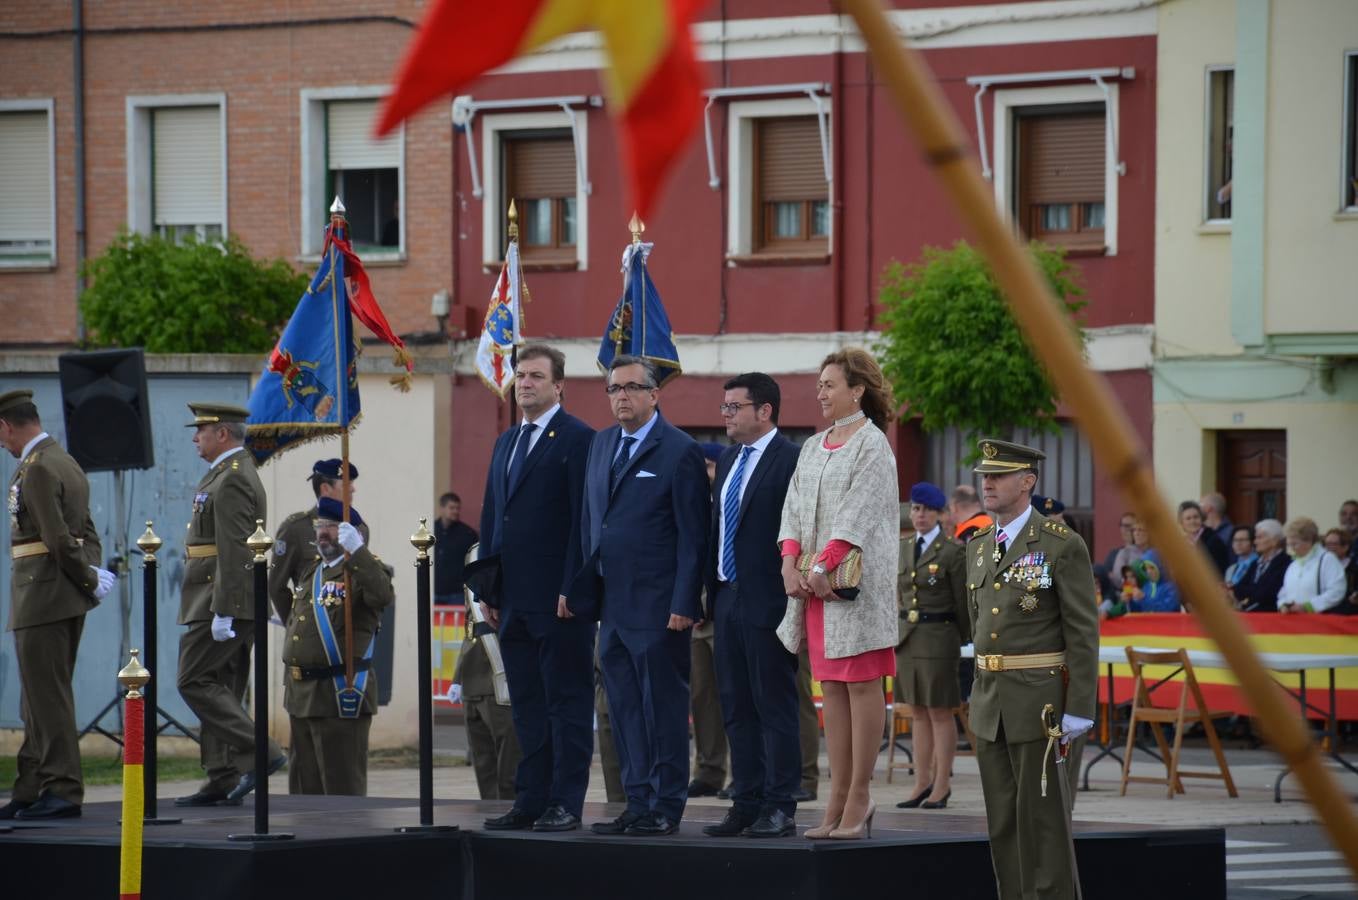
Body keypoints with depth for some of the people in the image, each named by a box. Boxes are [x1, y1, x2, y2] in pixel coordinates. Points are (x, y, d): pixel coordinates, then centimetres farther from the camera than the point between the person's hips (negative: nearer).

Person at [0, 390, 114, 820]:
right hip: (67, 599, 10)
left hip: (42, 596, -10)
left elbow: (59, 541, -20)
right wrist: (93, 573, 5)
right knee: (42, 696, 14)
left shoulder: (36, 470, -16)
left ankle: (62, 791, -5)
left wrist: (89, 580, -9)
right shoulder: (68, 463, 16)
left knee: (47, 697, -6)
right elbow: (87, 532, 18)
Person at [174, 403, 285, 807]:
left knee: (194, 681, -11)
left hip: (222, 602, -11)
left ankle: (258, 754, -15)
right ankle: (223, 780, 9)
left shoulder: (231, 480, -15)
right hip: (227, 604, 11)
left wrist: (223, 611, -24)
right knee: (222, 690, 9)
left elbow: (234, 551, -21)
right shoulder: (236, 472, 19)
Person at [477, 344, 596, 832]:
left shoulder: (578, 440, -7)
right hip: (513, 599, 8)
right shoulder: (506, 443, 18)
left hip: (558, 596, -8)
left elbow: (583, 519, -12)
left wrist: (573, 589, -17)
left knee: (567, 702, -3)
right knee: (526, 705, 9)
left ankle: (566, 804, -2)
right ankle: (531, 801, 13)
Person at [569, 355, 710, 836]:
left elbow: (693, 536, -10)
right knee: (624, 708, 9)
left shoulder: (679, 451, -7)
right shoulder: (601, 444, 14)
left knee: (663, 707, -2)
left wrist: (683, 604, -15)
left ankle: (665, 809, 2)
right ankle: (638, 803, 14)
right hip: (611, 605, 7)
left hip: (656, 606, -7)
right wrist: (580, 589, 11)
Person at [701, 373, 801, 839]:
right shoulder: (728, 461, 16)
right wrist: (712, 591, 14)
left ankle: (779, 809, 0)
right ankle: (746, 804, 15)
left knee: (775, 708, -3)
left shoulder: (790, 460, -11)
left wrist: (793, 598, -17)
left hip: (768, 603, -9)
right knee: (737, 709, 10)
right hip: (728, 599, 9)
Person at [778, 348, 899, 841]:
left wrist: (824, 565, -18)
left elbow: (859, 513, -14)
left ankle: (859, 800, -4)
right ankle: (839, 800, 8)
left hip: (856, 579, -7)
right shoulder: (813, 447, 16)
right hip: (813, 581, 7)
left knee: (862, 685, -5)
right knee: (832, 687, 7)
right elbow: (794, 507, 11)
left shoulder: (872, 445, -6)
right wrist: (791, 562, -4)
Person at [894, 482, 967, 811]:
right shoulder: (903, 549, 12)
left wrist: (964, 641, 0)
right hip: (907, 638, 6)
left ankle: (941, 785, 2)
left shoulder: (951, 552, -6)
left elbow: (962, 602, -3)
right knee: (918, 712, 9)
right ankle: (922, 782, 12)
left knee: (940, 712, -2)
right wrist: (896, 636, 12)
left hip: (938, 638, -6)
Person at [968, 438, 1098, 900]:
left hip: (1042, 701, -7)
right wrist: (981, 694, 16)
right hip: (990, 704, 7)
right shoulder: (978, 548, 14)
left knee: (1042, 818, -5)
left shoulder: (1062, 546, -8)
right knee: (1002, 823, 9)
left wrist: (1078, 711, -14)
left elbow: (1083, 633, -10)